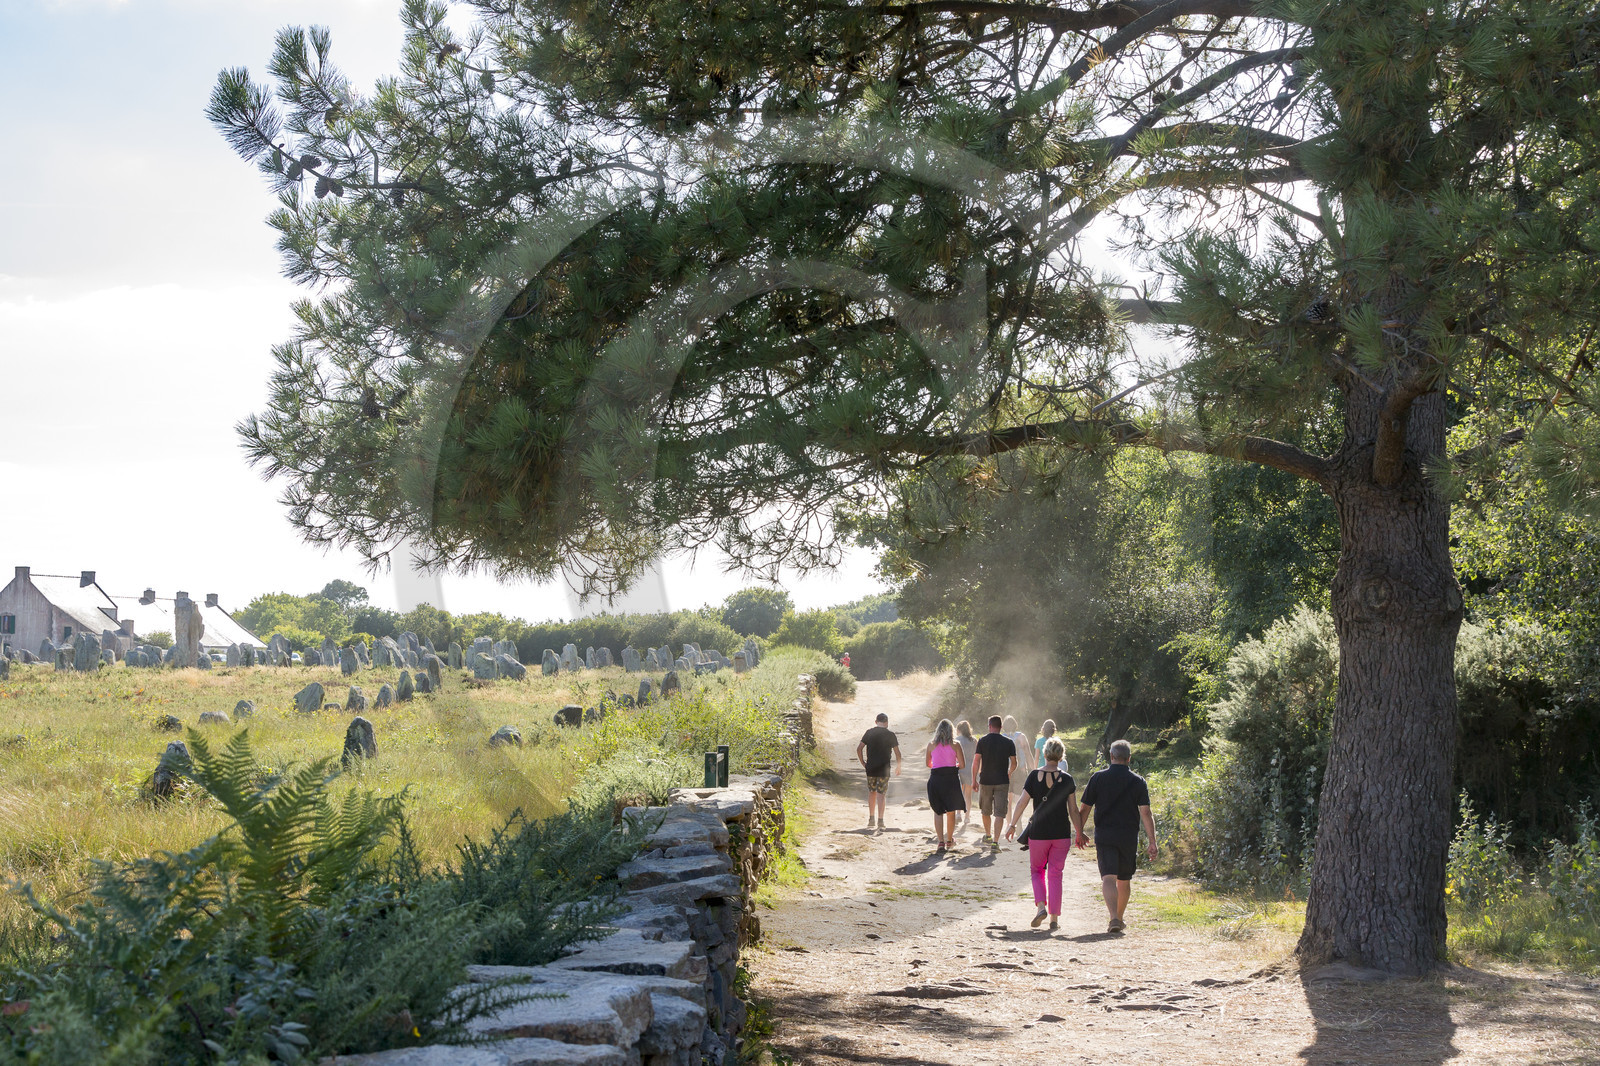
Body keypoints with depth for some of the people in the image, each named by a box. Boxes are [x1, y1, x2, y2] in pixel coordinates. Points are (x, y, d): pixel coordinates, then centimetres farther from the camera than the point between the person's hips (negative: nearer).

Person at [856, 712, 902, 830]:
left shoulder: (869, 733, 4)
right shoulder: (890, 735, -3)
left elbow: (859, 749, 1)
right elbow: (897, 753, -1)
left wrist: (863, 763, 9)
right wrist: (898, 767, 12)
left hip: (870, 768, 2)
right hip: (884, 769, -2)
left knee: (871, 792, 17)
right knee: (881, 794, 0)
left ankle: (871, 819, 19)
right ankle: (880, 820, -5)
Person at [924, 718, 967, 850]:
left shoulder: (931, 744, 1)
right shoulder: (955, 744, -2)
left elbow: (928, 764, 9)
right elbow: (962, 764, -3)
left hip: (935, 778, 0)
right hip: (952, 779, 0)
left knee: (938, 811, 5)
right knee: (951, 811, 15)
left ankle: (941, 841, -6)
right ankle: (949, 840, 26)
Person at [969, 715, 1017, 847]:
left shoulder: (983, 741, -3)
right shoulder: (1009, 742, 0)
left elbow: (976, 762, -6)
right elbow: (1014, 764, 3)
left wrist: (974, 780, 1)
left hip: (985, 781, 1)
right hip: (1002, 782, 0)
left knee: (986, 811, 19)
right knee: (1000, 813, -2)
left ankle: (988, 835, 35)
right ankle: (995, 841, -12)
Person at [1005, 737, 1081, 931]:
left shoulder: (1034, 776, -5)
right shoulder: (1067, 779, -3)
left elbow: (1022, 802, -5)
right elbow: (1074, 810, -1)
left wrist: (1012, 824, 5)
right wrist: (1079, 832, 9)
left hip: (1038, 833, -1)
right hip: (1062, 834, 1)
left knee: (1037, 870, 17)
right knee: (1055, 874, 9)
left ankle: (1041, 906, -4)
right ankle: (1054, 918, 8)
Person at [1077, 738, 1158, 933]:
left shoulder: (1097, 778, 0)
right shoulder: (1138, 782, -1)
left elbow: (1085, 809, 2)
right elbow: (1145, 813, -8)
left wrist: (1080, 833, 15)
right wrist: (1152, 842, -8)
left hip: (1104, 836, -1)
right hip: (1129, 837, 1)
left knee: (1108, 878, -7)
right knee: (1124, 880, 16)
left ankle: (1114, 917, -26)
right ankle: (1119, 919, 29)